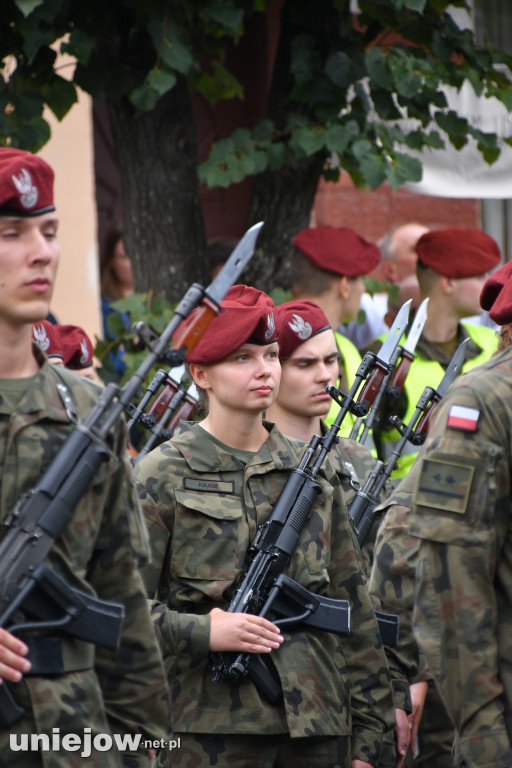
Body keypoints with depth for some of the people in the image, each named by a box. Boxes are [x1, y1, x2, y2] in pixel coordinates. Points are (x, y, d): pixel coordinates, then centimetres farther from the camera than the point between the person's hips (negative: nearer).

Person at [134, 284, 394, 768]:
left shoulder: (315, 474, 13)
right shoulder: (162, 476, -1)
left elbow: (353, 608, 14)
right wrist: (204, 632, -19)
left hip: (316, 727, 4)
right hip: (209, 729, -4)